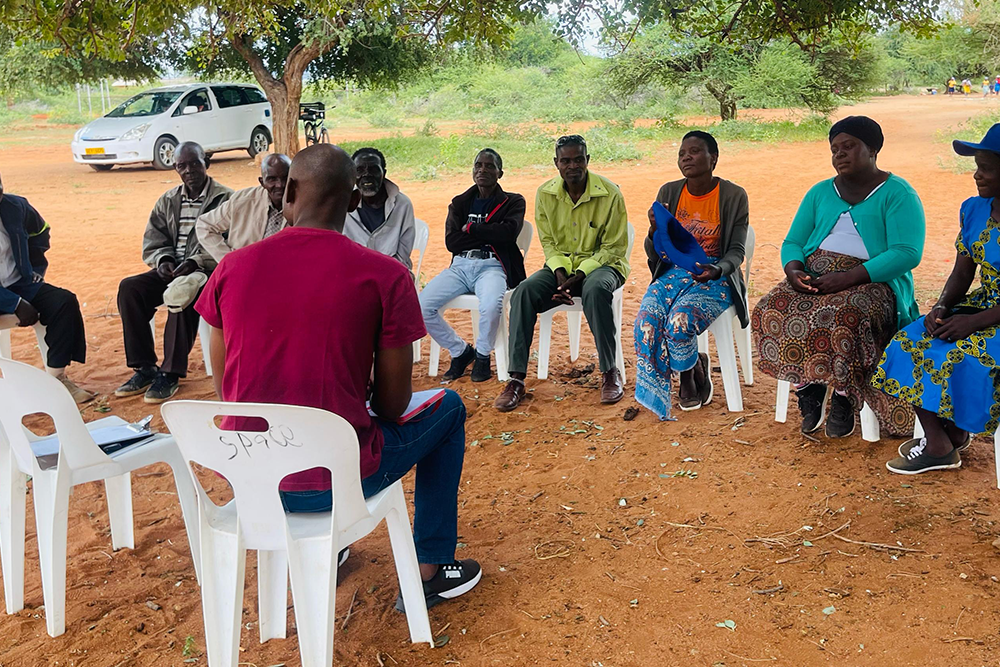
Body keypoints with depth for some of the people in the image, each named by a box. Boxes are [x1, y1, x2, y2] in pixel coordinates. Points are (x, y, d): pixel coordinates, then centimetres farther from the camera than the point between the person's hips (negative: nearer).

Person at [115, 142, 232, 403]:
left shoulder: (224, 199, -2)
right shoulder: (168, 201, 17)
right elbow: (153, 238, 14)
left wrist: (194, 263, -26)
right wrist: (163, 260, -8)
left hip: (205, 270, -6)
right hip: (171, 270, 6)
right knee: (129, 288, -19)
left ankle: (171, 373, -29)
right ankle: (145, 368, -14)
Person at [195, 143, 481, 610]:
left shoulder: (233, 267, -3)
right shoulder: (384, 276, -12)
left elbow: (226, 389, 7)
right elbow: (391, 405, -6)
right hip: (337, 483, -4)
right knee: (447, 407, 22)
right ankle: (430, 570, 26)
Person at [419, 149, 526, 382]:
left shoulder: (513, 202, 13)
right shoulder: (460, 203, 21)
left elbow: (508, 232, -9)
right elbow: (451, 242, 5)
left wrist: (470, 228, -1)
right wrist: (489, 235, -2)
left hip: (492, 265, -3)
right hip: (460, 265, 4)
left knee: (491, 305, -38)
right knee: (421, 305, -21)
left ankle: (483, 355, -6)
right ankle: (460, 351, 3)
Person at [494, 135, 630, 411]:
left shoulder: (610, 194, -12)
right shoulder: (545, 194, 0)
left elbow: (614, 247, -9)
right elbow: (548, 242, 7)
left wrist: (579, 275, -21)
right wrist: (560, 272, -13)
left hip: (602, 264, -3)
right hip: (561, 265, 4)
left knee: (595, 290, -39)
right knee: (524, 292, -24)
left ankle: (610, 371, -23)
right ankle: (517, 379, -22)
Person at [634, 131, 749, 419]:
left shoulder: (734, 196, -3)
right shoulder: (669, 192, 6)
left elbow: (736, 251, -4)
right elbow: (654, 254, 6)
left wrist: (717, 269, -27)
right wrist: (655, 230, -17)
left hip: (715, 276, -4)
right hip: (674, 272, 4)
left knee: (680, 320, -32)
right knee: (646, 320, -26)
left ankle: (690, 372, 2)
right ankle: (693, 369, -1)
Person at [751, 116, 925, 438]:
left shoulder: (898, 194, 1)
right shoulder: (820, 192, 19)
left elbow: (907, 253, -12)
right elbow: (792, 242, 16)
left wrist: (849, 278, -23)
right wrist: (793, 270, -9)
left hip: (872, 280, -5)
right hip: (815, 276, 5)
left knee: (844, 318, -37)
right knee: (771, 311, -25)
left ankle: (844, 400, -19)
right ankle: (809, 389, -14)